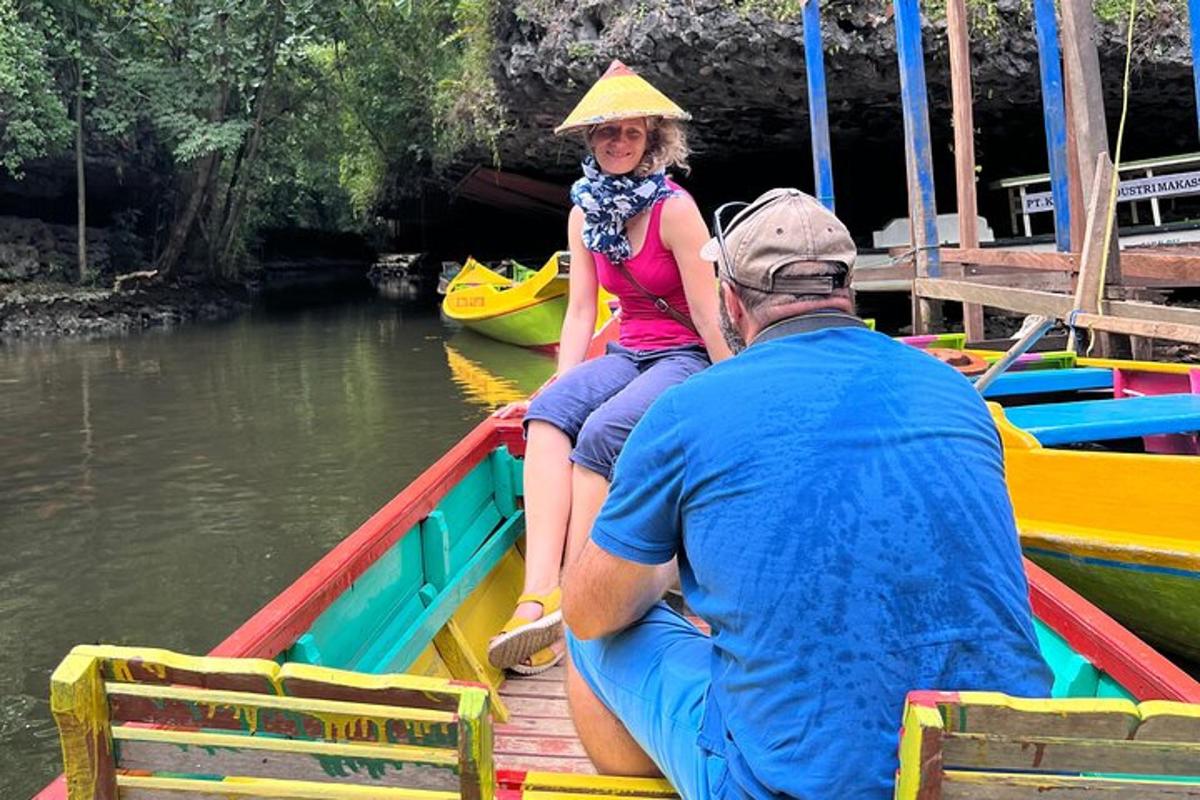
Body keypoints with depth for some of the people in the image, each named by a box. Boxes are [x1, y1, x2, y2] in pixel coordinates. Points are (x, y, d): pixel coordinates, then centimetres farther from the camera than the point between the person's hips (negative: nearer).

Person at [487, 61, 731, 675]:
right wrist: (561, 386, -4)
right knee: (548, 412, -26)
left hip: (687, 360, -5)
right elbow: (580, 312, 6)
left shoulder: (675, 209, -11)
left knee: (599, 435, -32)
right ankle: (539, 594, -38)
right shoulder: (585, 212, 8)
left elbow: (708, 316, -12)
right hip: (629, 356, 5)